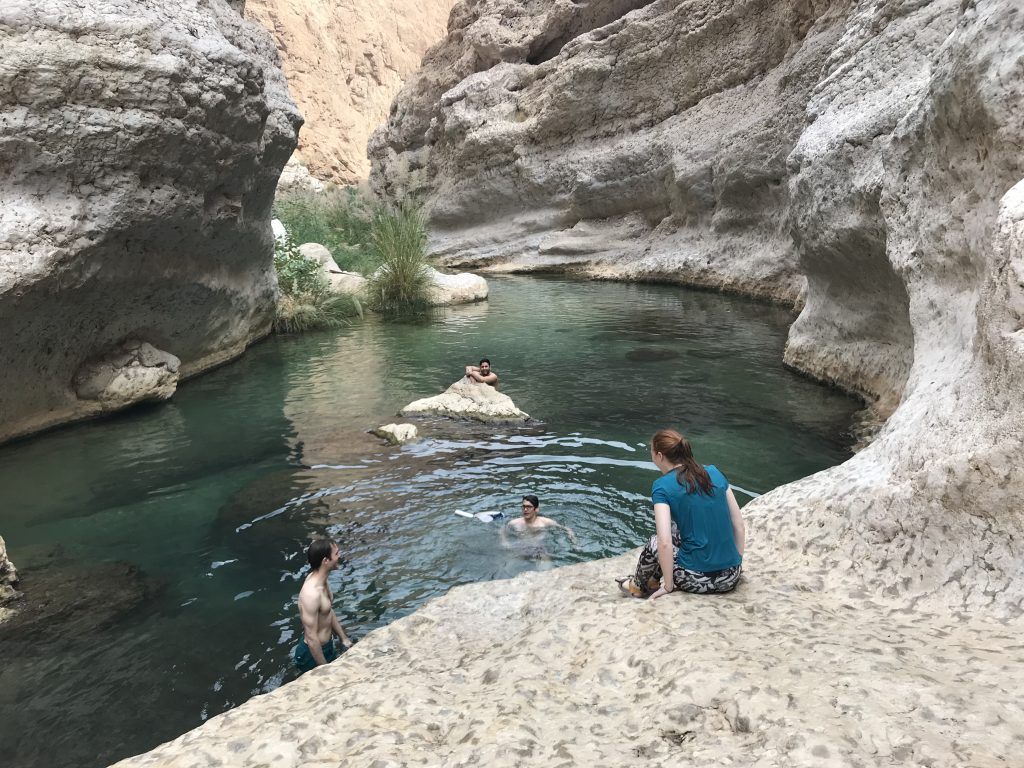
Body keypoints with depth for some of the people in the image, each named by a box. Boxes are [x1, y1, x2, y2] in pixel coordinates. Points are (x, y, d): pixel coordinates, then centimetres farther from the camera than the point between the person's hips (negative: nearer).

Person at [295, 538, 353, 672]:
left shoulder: (321, 579, -4)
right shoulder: (311, 593, -34)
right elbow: (311, 638, -27)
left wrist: (344, 638, 17)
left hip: (327, 646, 9)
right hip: (313, 653, -9)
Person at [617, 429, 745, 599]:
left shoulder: (662, 486, -8)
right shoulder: (714, 472, 6)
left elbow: (665, 543, -15)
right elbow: (740, 525, 8)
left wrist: (668, 586, -4)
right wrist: (737, 563, 18)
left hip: (698, 579, -5)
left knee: (655, 544, 19)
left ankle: (638, 586, 39)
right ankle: (656, 579, 39)